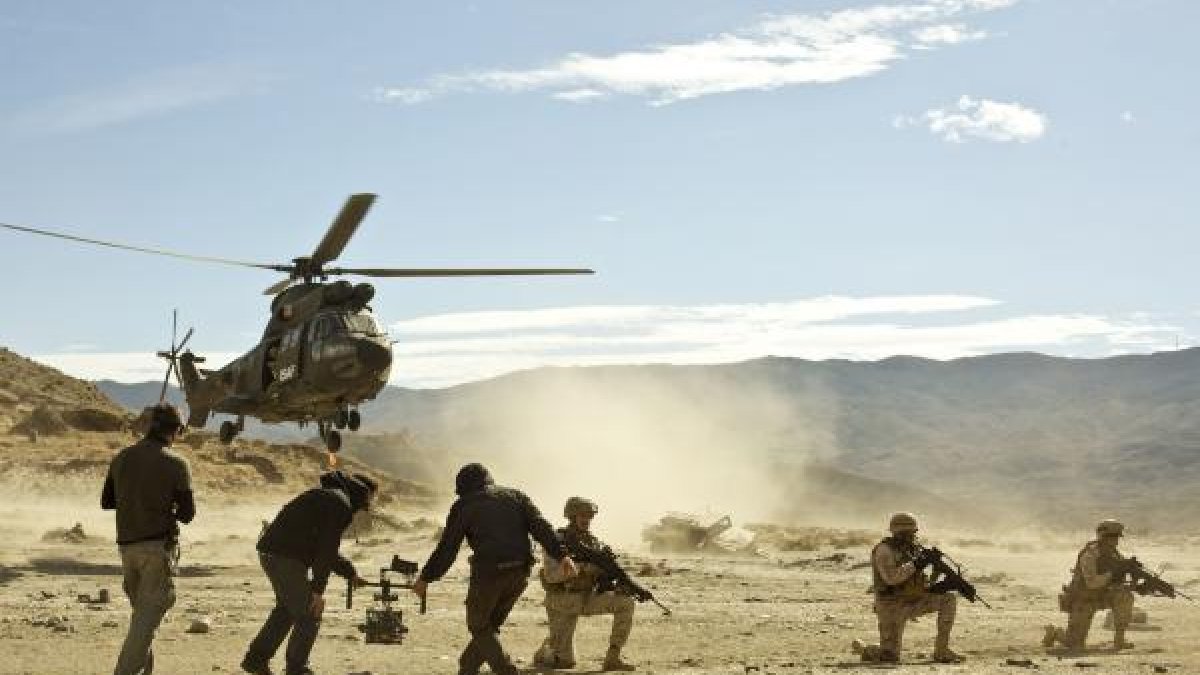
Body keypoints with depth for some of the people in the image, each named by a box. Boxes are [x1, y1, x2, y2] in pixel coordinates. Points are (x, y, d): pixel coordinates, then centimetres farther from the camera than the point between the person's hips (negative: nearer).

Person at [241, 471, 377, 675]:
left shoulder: (325, 497, 22)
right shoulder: (341, 505, -10)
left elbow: (324, 548, 30)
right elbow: (326, 551, -16)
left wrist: (350, 573, 30)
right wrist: (318, 590, -15)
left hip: (269, 551, 10)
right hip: (287, 558, -10)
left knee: (286, 607, 27)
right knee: (309, 615, 2)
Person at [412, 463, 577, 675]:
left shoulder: (463, 506, 5)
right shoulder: (515, 496, 16)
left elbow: (447, 549, 2)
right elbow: (541, 526, 1)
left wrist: (425, 578, 12)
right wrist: (561, 556, -8)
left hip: (488, 572, -5)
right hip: (519, 573, 5)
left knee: (479, 627, 12)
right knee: (490, 625, 21)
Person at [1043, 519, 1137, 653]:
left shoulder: (1112, 553, -3)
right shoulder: (1090, 554, -26)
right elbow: (1091, 583, -35)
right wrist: (1114, 573, -40)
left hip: (1098, 597, 7)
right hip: (1081, 600, -7)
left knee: (1124, 594, -20)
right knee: (1075, 646, -12)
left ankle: (1119, 639, -11)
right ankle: (1054, 632, 22)